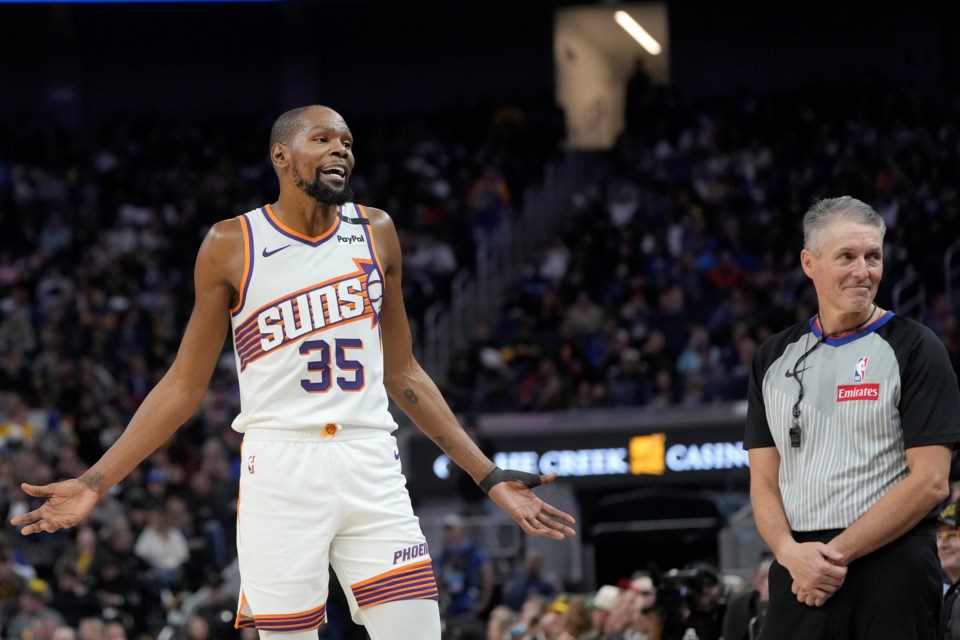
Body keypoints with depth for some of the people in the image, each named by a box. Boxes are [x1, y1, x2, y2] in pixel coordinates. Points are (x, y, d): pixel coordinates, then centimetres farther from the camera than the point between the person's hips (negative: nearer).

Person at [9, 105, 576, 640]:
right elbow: (186, 385, 6)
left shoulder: (376, 234, 10)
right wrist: (96, 482, -1)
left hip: (371, 468, 3)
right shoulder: (232, 246, 1)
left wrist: (489, 476, 14)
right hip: (280, 470, -3)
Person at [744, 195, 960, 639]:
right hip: (799, 573, 4)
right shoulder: (774, 359, 13)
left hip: (890, 568, -4)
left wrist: (836, 553, -13)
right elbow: (764, 480, 11)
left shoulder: (914, 349, -1)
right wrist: (790, 552, -9)